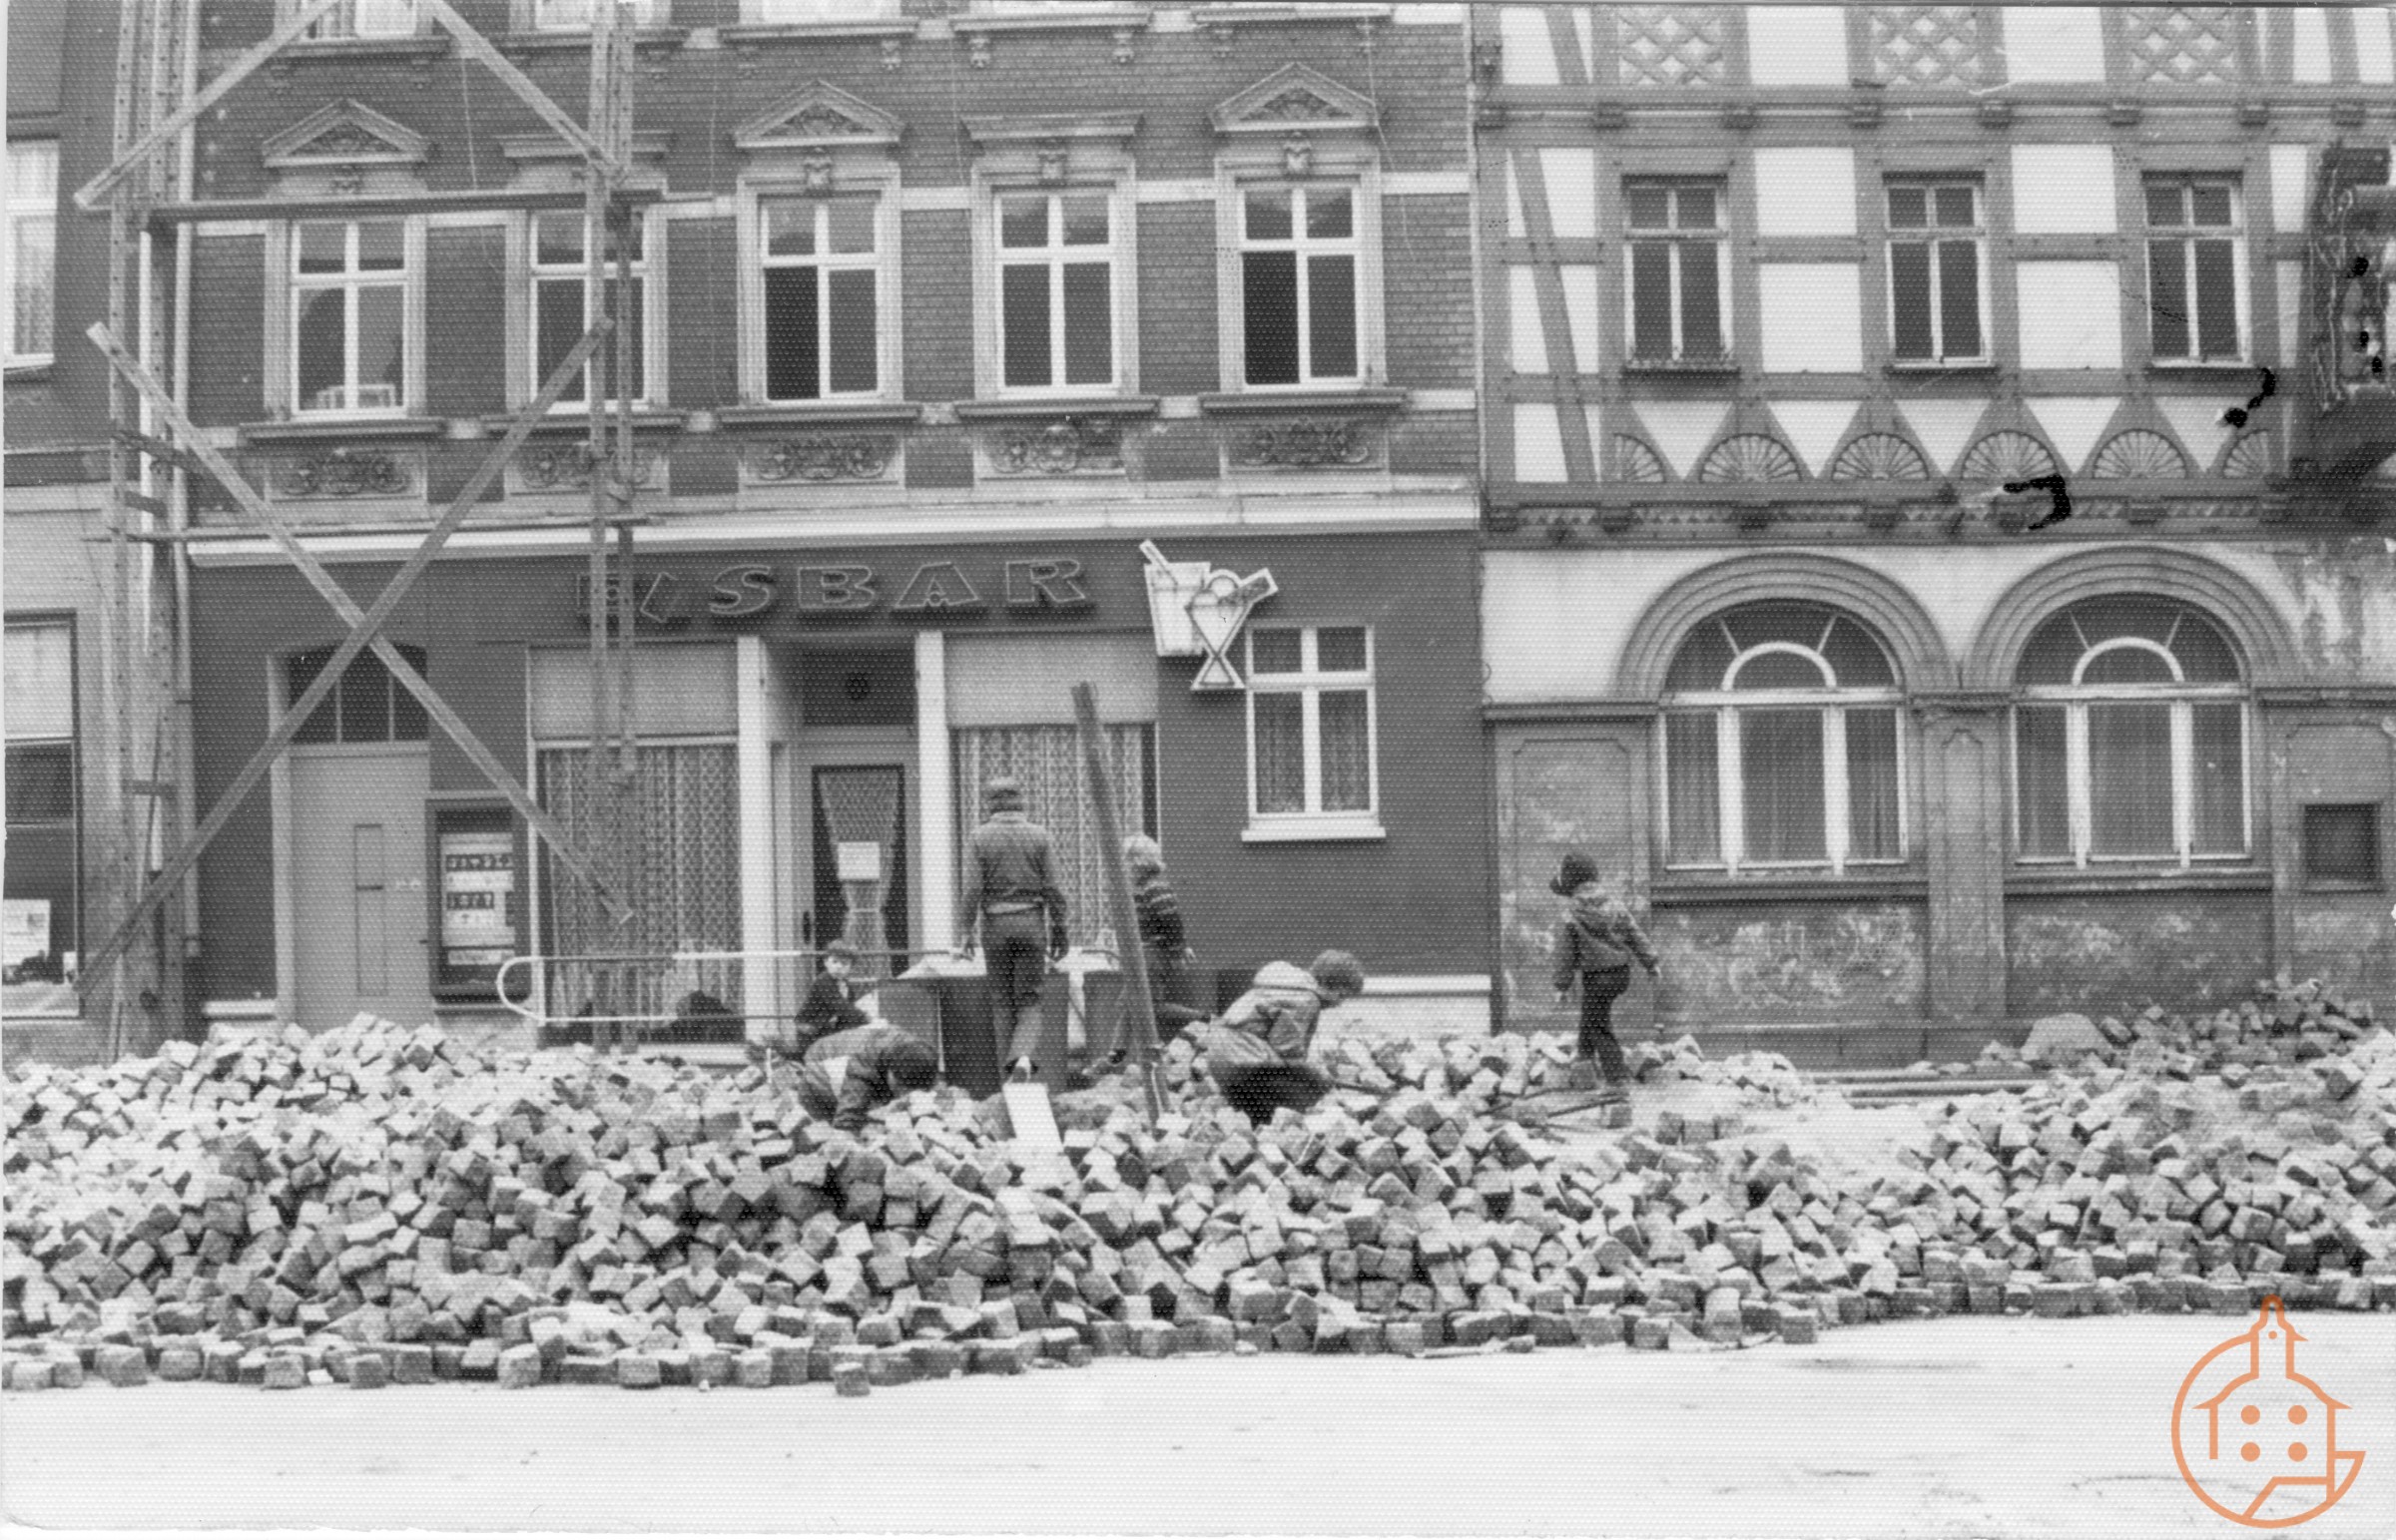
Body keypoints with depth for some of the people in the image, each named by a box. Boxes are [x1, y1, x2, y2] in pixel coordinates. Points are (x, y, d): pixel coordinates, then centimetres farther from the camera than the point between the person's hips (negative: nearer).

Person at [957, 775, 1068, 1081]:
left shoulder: (978, 838, -3)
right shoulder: (1040, 836, 1)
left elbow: (972, 890, -7)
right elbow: (1053, 890, -1)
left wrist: (967, 932, -2)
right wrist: (1059, 932, 6)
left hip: (995, 924, 0)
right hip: (1032, 921, 1)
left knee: (1002, 999, 10)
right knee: (1029, 998, 6)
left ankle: (1011, 1066, 10)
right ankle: (1024, 1055, -16)